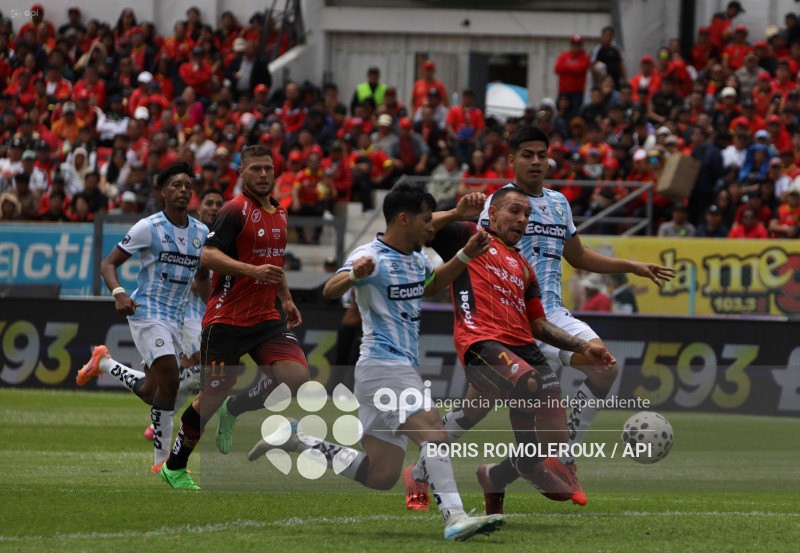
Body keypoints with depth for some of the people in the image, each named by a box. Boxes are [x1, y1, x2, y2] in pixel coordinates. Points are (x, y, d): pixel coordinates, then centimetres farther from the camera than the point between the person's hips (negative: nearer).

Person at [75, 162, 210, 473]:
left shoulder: (201, 232, 7)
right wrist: (119, 294, -24)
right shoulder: (148, 228, -9)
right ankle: (162, 460, -12)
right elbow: (109, 264, -6)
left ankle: (103, 363, 40)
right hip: (147, 313, -6)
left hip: (175, 319, 6)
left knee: (149, 392, 11)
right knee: (170, 381, -21)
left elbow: (201, 277, 23)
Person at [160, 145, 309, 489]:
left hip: (266, 318, 6)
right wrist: (253, 271, -30)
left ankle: (233, 411, 11)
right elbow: (208, 255, -20)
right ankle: (174, 467, 17)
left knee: (297, 376, -15)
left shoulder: (279, 214, 14)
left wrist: (287, 299, 22)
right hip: (226, 318, -6)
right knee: (211, 397, -3)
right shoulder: (236, 210, -10)